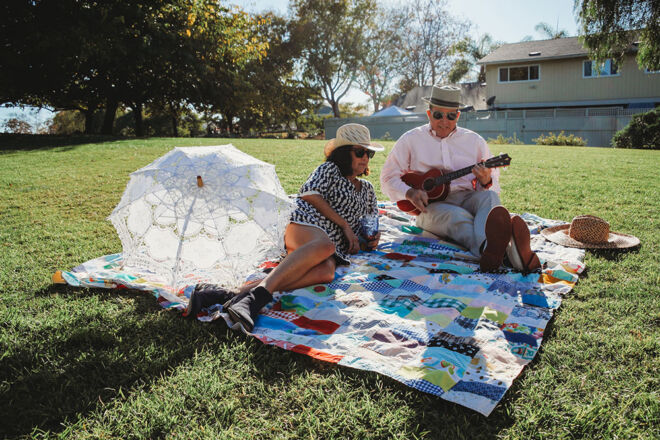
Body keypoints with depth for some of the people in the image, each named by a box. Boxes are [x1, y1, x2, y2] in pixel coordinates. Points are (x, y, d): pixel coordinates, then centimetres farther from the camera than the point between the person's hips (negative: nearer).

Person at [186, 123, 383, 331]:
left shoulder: (367, 189, 34)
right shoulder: (330, 169, 16)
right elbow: (309, 192, -1)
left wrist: (374, 236, 16)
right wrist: (344, 224, -4)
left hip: (333, 247, 4)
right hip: (306, 224, -3)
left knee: (326, 272, -37)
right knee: (324, 245, -43)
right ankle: (256, 295, -55)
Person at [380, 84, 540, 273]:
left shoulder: (474, 140, 18)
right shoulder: (411, 140, 11)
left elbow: (494, 186, 19)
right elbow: (388, 178, 8)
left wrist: (486, 181, -7)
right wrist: (409, 192, -12)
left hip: (468, 198, 3)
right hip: (432, 204, -2)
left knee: (489, 197, -32)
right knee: (458, 216, -36)